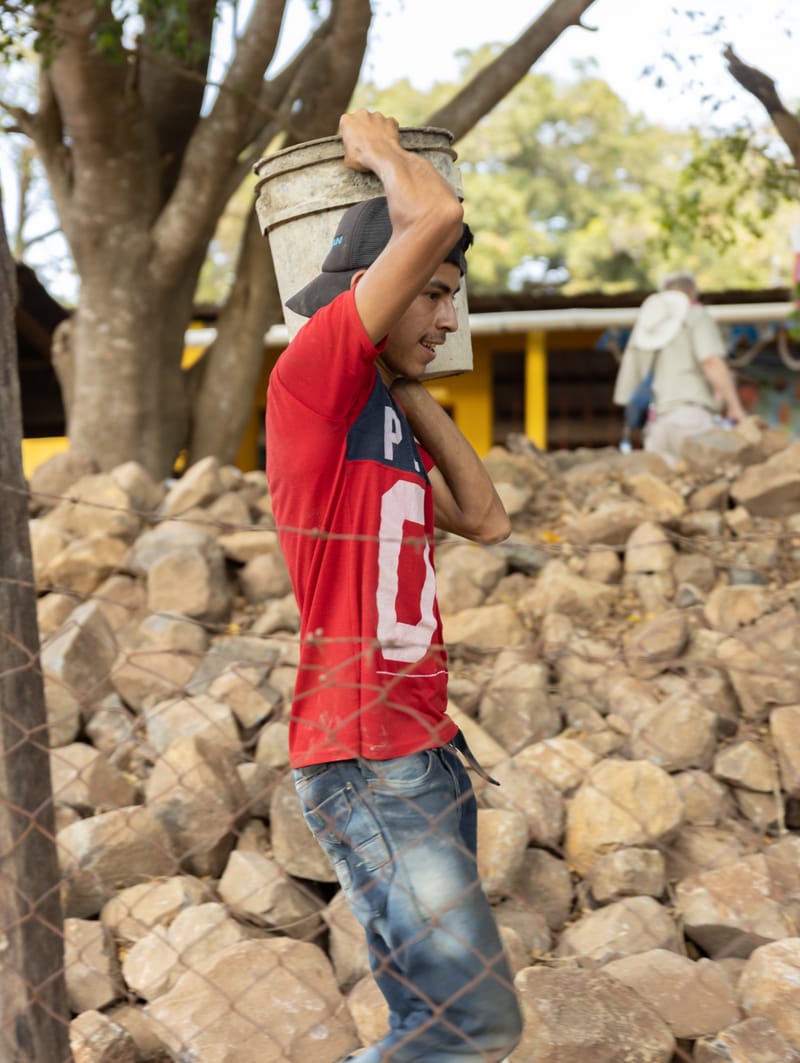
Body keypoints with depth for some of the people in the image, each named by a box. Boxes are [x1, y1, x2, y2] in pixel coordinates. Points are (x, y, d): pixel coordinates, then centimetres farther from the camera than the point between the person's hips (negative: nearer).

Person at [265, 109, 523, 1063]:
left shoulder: (384, 413, 16)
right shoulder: (313, 374, -10)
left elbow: (485, 520, 16)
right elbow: (435, 215, -17)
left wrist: (411, 388, 15)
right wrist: (377, 148, 3)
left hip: (426, 750, 9)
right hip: (363, 762, -9)